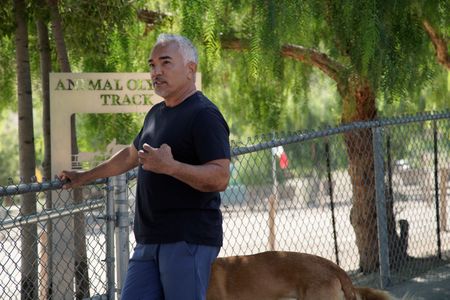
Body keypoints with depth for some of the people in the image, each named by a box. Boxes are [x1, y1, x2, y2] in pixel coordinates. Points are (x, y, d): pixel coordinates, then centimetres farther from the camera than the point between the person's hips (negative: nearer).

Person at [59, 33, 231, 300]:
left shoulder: (204, 115, -10)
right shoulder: (157, 113, 18)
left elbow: (221, 178, -19)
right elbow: (132, 155, 36)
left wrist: (170, 167, -30)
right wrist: (85, 177, 44)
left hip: (188, 240, -9)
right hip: (149, 240, 9)